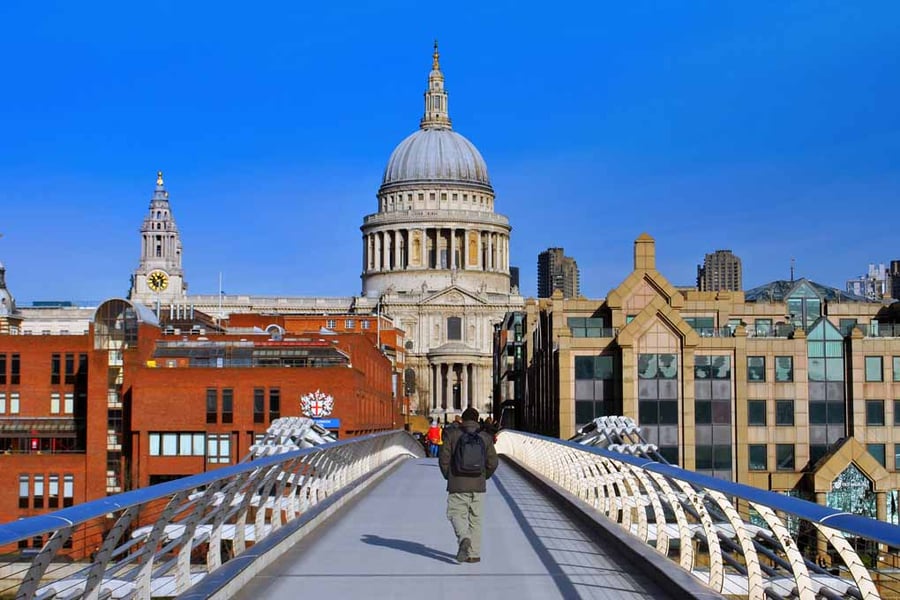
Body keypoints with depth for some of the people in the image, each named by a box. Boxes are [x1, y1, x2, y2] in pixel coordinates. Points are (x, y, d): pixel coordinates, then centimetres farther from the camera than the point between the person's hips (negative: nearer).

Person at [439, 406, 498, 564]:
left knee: (456, 515, 7)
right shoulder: (486, 438, 3)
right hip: (478, 486, 2)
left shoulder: (452, 435, -3)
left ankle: (464, 538, -21)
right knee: (475, 518, 10)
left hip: (457, 485, -2)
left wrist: (448, 477, 12)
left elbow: (443, 459, -4)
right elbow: (492, 462, 2)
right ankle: (474, 553, 11)